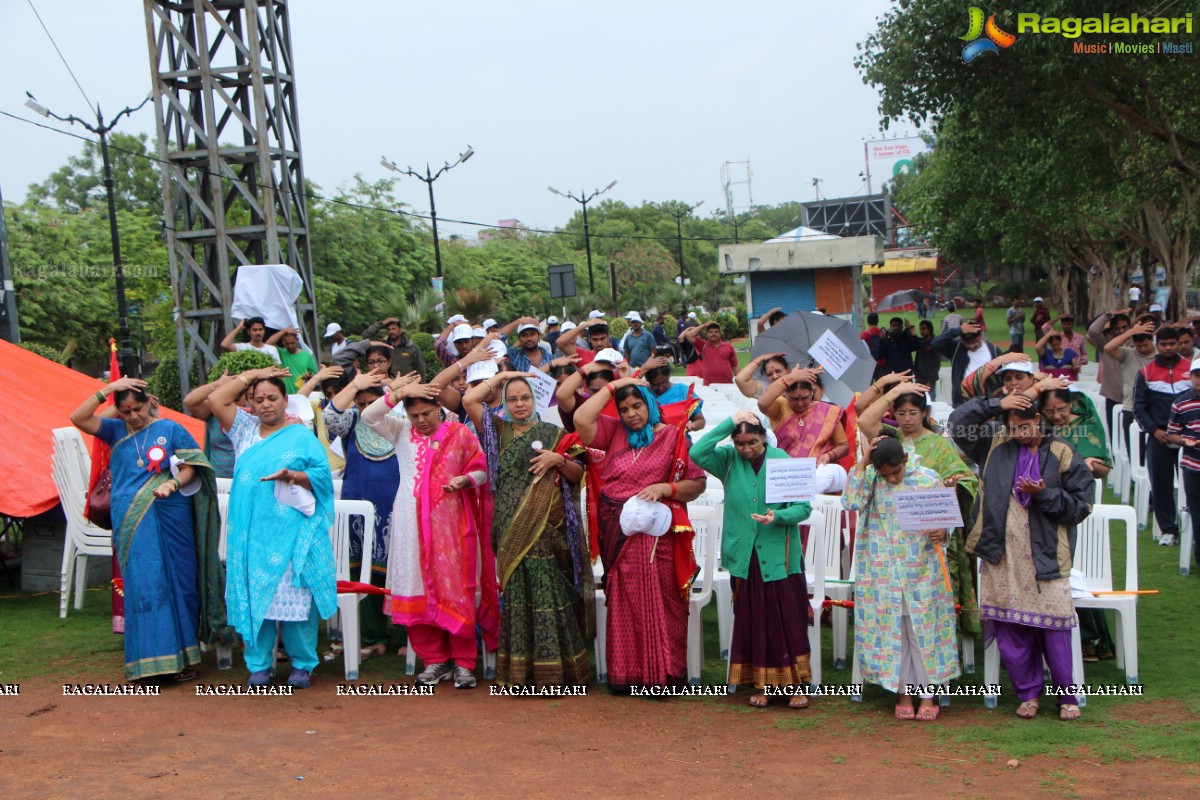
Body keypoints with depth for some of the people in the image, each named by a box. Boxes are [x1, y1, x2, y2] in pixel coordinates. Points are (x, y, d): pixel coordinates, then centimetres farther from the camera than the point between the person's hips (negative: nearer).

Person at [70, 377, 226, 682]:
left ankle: (182, 656, 7)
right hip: (132, 524, 2)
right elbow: (78, 418, 1)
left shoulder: (170, 429, 3)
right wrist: (108, 389, -5)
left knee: (177, 583, 0)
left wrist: (173, 483, -20)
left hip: (170, 518, -2)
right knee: (141, 587, -1)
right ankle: (149, 660, 3)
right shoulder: (115, 431, 11)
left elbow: (191, 467, 0)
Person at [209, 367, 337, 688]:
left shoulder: (302, 436, 6)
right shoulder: (245, 429, 16)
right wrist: (251, 375, 8)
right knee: (253, 596, 2)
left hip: (292, 534, -3)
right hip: (251, 533, 3)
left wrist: (291, 476, -17)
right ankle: (258, 665, 11)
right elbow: (216, 400, 8)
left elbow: (323, 475, -1)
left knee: (296, 596, -4)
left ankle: (303, 665, 6)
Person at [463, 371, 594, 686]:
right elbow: (469, 400, 1)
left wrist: (559, 460, -8)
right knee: (517, 592, -1)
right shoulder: (497, 431, 14)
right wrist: (500, 377, 9)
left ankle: (553, 669, -2)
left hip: (548, 528, -1)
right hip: (511, 529, 2)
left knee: (549, 592, -6)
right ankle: (518, 671, 5)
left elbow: (577, 475, 11)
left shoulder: (553, 433, 11)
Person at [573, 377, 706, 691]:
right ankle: (626, 674, 12)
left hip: (656, 533, -3)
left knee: (659, 601, -4)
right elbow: (581, 419, -5)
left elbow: (697, 482, 0)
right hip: (617, 533, 3)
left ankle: (663, 674, 2)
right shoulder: (614, 432, 11)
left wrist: (664, 489, -15)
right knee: (623, 603, 5)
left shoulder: (673, 436, 2)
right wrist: (612, 386, 1)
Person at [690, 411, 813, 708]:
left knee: (788, 619, 1)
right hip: (744, 556, 2)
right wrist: (729, 422, -17)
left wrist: (778, 516, -25)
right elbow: (697, 453, -17)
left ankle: (796, 682, 11)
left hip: (779, 555, -2)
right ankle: (760, 684, 17)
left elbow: (804, 507, -6)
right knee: (752, 620, 8)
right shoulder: (728, 460, 1)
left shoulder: (784, 461, -5)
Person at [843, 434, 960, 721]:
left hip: (922, 572, -1)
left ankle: (927, 695, 13)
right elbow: (851, 502, -18)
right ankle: (904, 693, 18)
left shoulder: (927, 479, -3)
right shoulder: (870, 480, 0)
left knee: (924, 631, 2)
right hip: (884, 574, 1)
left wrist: (942, 532, -19)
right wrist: (862, 462, -16)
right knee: (891, 632, 6)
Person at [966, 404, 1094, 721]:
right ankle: (1028, 693, 18)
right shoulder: (997, 450, 9)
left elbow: (1081, 504, 0)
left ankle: (1068, 696, 10)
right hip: (1003, 554, 3)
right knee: (1010, 627, 4)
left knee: (1053, 626, -4)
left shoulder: (1061, 455, 0)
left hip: (1045, 553, -3)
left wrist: (1043, 494, -14)